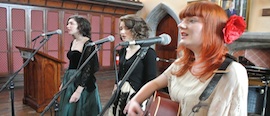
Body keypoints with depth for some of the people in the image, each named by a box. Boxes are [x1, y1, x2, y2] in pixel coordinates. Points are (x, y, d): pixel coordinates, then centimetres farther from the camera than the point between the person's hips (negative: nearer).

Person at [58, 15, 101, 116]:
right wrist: (63, 82, 19)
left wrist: (78, 91, -22)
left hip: (83, 83, -7)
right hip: (70, 81, 8)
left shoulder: (88, 45, -15)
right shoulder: (73, 42, 8)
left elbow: (88, 69, -19)